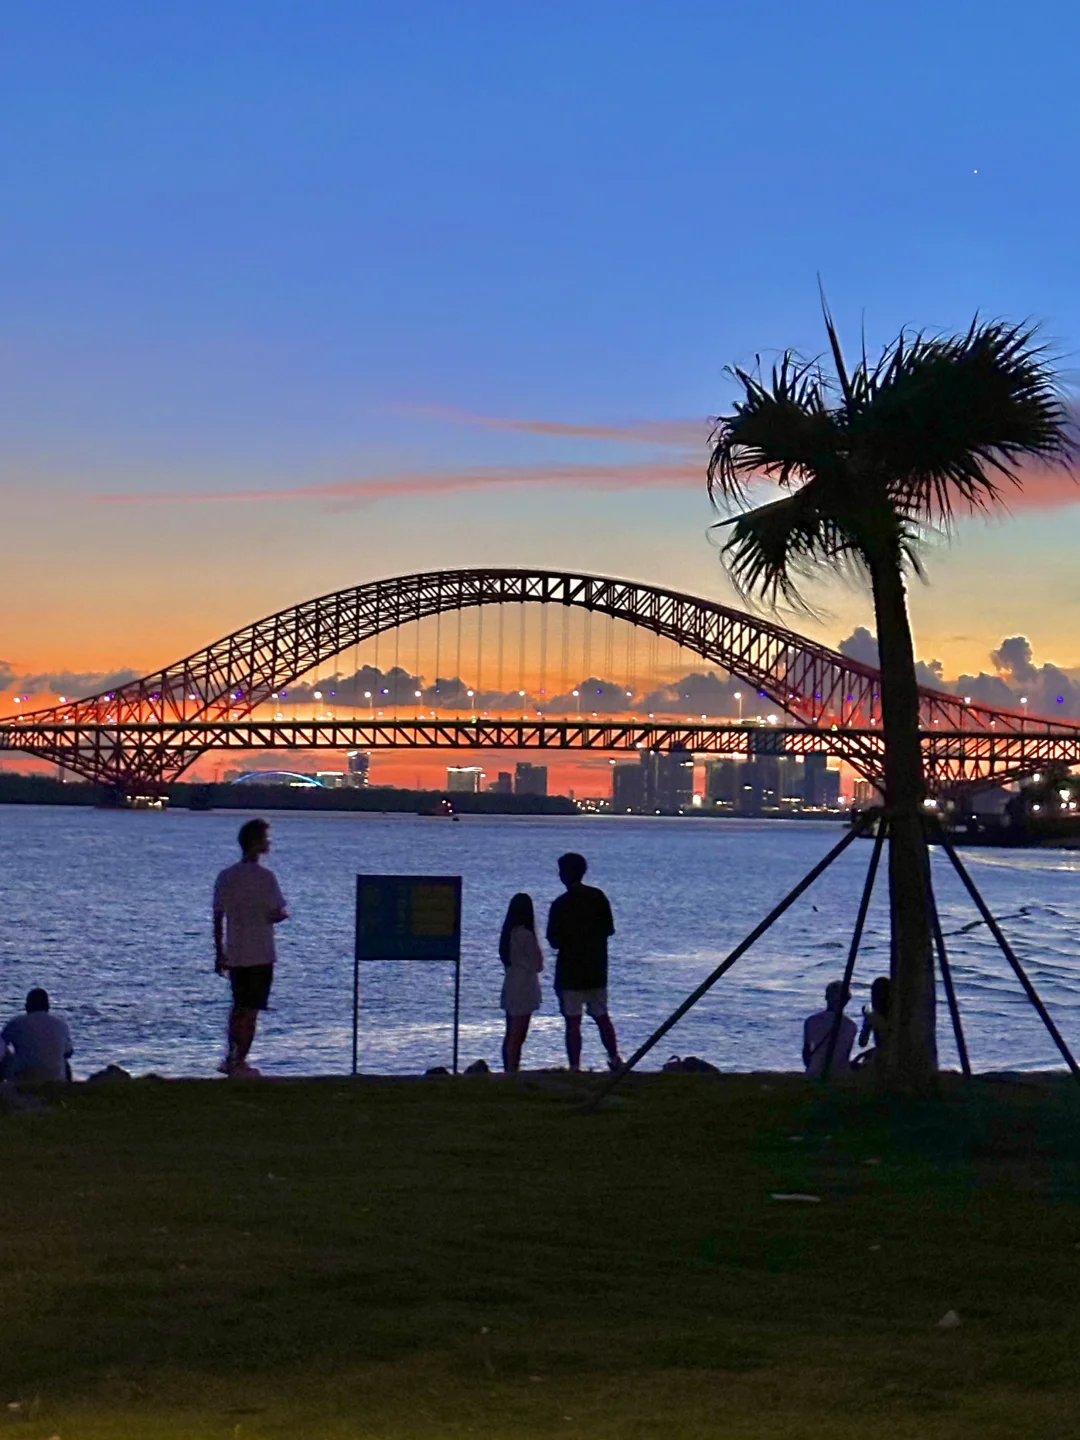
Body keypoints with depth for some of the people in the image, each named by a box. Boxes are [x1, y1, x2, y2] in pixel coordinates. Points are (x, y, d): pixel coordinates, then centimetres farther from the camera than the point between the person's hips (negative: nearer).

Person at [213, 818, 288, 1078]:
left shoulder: (226, 876, 4)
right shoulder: (264, 876, -13)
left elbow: (218, 918, 6)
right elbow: (274, 915, -15)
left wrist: (219, 954, 11)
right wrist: (284, 914, 9)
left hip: (234, 954, 5)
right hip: (260, 954, -5)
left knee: (238, 1008, 18)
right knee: (251, 1012, 0)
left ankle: (231, 1058, 20)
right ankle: (239, 1063, 0)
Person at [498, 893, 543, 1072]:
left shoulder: (508, 933, 6)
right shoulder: (526, 935, -17)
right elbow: (537, 965, -11)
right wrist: (538, 952, 4)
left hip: (510, 988, 8)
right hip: (524, 990, -8)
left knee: (511, 1035, 13)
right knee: (518, 1036, -6)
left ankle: (508, 1071, 16)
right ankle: (512, 1071, -7)